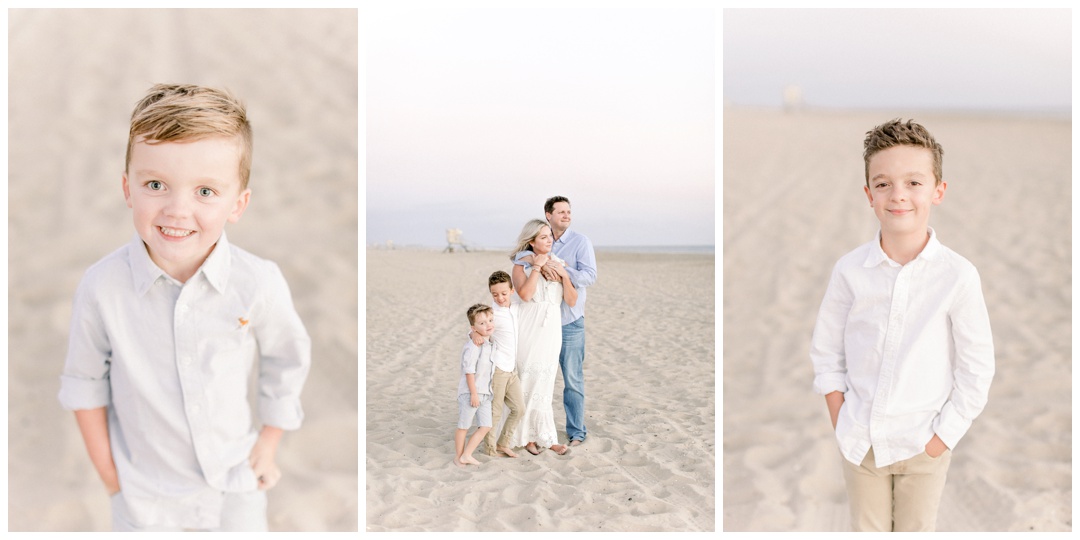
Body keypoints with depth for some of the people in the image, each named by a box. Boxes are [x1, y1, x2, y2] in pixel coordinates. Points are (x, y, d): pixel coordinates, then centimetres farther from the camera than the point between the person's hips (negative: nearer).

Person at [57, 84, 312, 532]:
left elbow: (286, 364, -4)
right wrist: (108, 473, 0)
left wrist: (268, 444, 4)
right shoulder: (102, 288, -21)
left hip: (236, 483, 1)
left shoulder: (259, 284, -22)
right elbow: (84, 382, -5)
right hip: (143, 492, 0)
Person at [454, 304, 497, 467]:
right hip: (470, 392, -8)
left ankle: (466, 455, 14)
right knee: (463, 426, 6)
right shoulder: (473, 346, -20)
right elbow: (469, 371, -20)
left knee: (486, 426, 7)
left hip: (485, 393, 8)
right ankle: (458, 456, 21)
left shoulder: (488, 344, 6)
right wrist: (474, 393, -19)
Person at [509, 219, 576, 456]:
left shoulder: (558, 264, 11)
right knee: (530, 382, 0)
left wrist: (564, 275, -6)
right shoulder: (522, 265, 1)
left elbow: (571, 301, 6)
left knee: (542, 384, 4)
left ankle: (531, 435, 13)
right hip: (528, 328, -3)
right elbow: (525, 294, -17)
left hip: (551, 329, 3)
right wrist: (536, 267, -13)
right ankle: (545, 436, 10)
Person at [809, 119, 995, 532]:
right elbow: (826, 349, 3)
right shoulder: (850, 270, -8)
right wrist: (841, 422, -1)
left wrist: (943, 437, -7)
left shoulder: (958, 275, -14)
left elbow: (977, 369, -7)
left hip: (923, 446, -1)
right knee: (866, 530, 17)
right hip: (859, 440, 2)